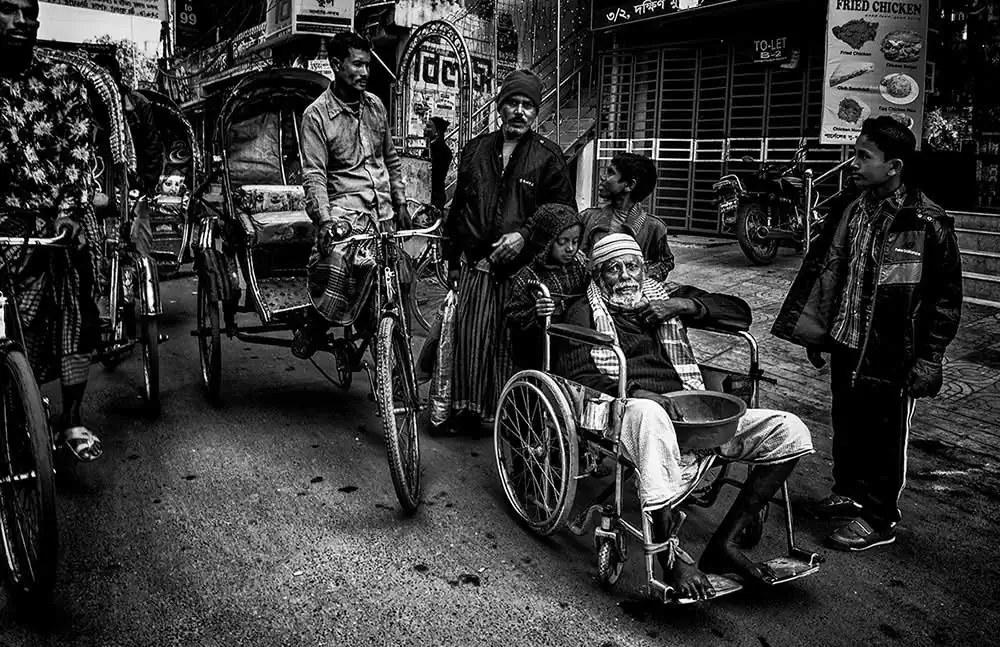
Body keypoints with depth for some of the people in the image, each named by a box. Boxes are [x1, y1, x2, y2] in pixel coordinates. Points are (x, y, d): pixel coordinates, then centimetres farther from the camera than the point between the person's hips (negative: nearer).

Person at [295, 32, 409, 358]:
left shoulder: (375, 105, 12)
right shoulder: (316, 114, -4)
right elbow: (313, 173, -11)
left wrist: (401, 203, 16)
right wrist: (323, 219, -25)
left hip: (383, 207, 6)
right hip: (344, 203, -5)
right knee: (333, 259, -31)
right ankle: (313, 328, -10)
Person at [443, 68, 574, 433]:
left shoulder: (548, 157, 4)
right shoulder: (475, 150, 15)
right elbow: (457, 208, 20)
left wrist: (524, 234, -11)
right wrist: (452, 260, 18)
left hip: (521, 268, -2)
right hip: (474, 265, 3)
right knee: (469, 338, -5)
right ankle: (466, 411, 5)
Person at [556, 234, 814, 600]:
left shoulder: (665, 300, 27)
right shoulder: (585, 312, 15)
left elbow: (740, 312, 23)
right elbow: (575, 374, -1)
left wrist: (687, 304, 5)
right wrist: (638, 392, -17)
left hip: (690, 409, 5)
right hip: (626, 411, -5)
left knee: (789, 431, -13)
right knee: (649, 414, -43)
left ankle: (723, 545, -10)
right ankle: (672, 560, -35)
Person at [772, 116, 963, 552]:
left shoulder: (928, 223, -12)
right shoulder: (847, 212, 4)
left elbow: (946, 295, -9)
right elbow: (819, 269, 11)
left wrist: (929, 358, -11)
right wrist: (813, 329, 9)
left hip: (893, 353, -5)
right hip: (846, 343, 6)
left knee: (885, 434, 6)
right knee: (846, 423, 18)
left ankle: (879, 519, 21)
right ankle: (849, 493, 38)